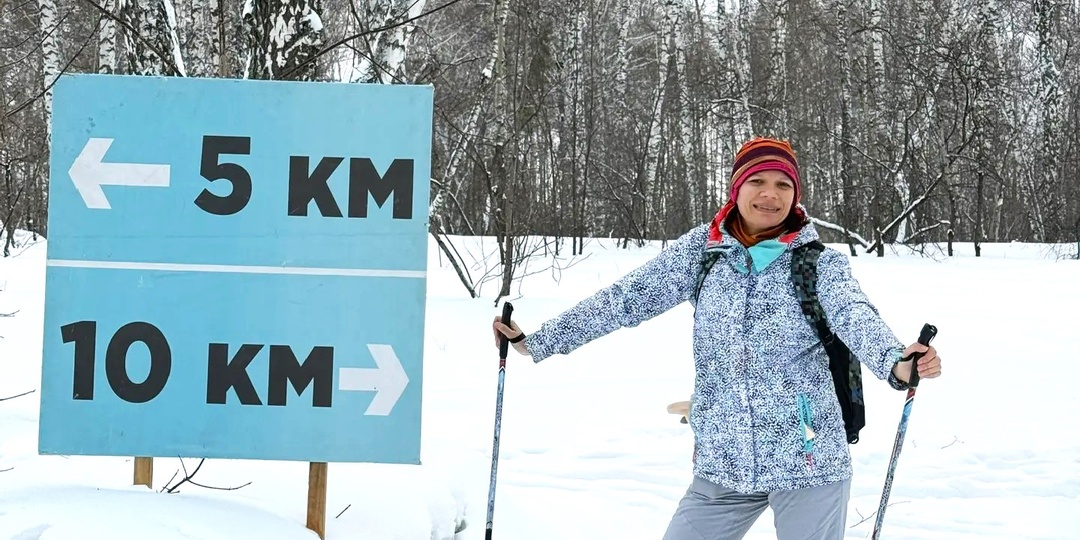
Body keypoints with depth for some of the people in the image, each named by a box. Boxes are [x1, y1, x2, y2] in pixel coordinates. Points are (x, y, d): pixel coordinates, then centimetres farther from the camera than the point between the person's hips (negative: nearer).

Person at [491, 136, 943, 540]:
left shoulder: (819, 262, -4)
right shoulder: (701, 250, 2)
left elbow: (854, 317, -21)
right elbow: (627, 298, 2)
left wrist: (896, 364, -43)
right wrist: (537, 341, -3)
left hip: (808, 464, -2)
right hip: (723, 466, 2)